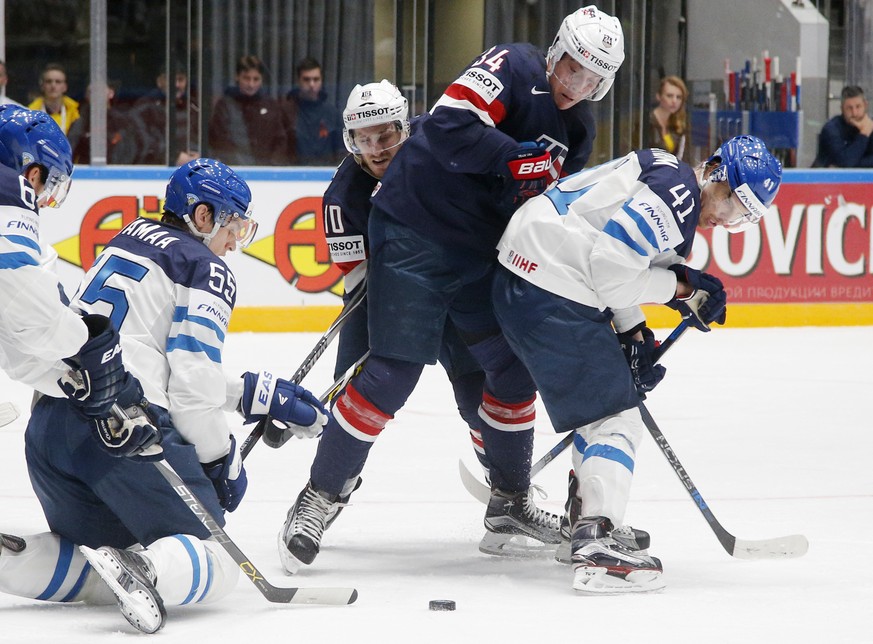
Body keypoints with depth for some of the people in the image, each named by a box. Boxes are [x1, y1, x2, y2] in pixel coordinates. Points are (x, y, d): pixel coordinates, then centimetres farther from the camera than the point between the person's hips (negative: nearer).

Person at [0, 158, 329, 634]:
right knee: (216, 565, 0)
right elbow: (193, 385, -7)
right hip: (123, 428, -7)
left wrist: (255, 394, 32)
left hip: (48, 424, 7)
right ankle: (143, 568, -32)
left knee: (97, 574, 21)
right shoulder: (206, 269, 2)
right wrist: (222, 458, 9)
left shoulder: (128, 242, 26)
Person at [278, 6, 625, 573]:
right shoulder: (513, 68, -13)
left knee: (516, 367, 8)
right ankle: (319, 499, -3)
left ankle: (510, 503, 23)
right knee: (393, 373, -12)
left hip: (481, 253, 8)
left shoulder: (577, 130, 11)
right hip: (415, 234, -8)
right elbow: (450, 126, -28)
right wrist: (519, 159, -30)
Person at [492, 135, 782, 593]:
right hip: (550, 293, -11)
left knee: (610, 396, 25)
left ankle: (583, 524, 36)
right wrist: (681, 289, -8)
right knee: (615, 415, -11)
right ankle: (597, 548, -20)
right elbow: (612, 268, -21)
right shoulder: (675, 190, -16)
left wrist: (633, 336, 10)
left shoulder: (670, 184, 18)